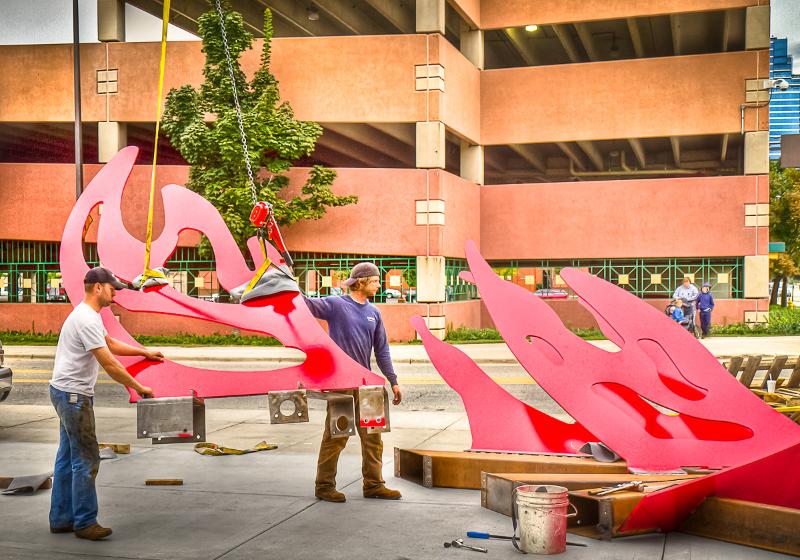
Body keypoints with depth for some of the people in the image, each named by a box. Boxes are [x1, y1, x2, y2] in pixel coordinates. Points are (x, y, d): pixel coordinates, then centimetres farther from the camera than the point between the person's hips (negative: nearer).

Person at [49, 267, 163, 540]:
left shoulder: (87, 315, 13)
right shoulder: (87, 320, -22)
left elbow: (111, 344, 29)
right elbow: (109, 364, -24)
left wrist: (145, 352, 29)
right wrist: (139, 388, -16)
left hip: (66, 393, 11)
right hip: (74, 394, -11)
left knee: (69, 457, 15)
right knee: (85, 458, -6)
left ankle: (61, 519, 21)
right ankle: (85, 523, 1)